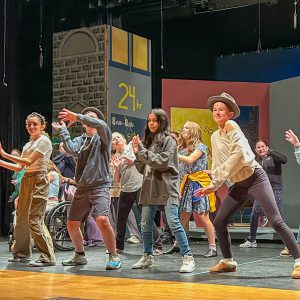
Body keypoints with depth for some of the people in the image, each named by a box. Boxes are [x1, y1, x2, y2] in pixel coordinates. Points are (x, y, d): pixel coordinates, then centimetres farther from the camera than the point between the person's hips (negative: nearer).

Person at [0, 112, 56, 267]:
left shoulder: (44, 141, -6)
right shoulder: (28, 145, 19)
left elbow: (29, 161, -16)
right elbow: (19, 167, 16)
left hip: (39, 180, -8)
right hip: (26, 180, 9)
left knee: (35, 220, -15)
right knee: (21, 217, 11)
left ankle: (48, 257, -11)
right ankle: (22, 253, 25)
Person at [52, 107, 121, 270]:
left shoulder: (103, 137, 2)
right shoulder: (80, 140, 15)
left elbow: (102, 125, -22)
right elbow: (72, 149, -8)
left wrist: (77, 116, -23)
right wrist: (63, 130, -5)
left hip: (100, 186, -6)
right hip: (82, 188, 6)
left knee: (102, 220, -25)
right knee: (72, 224, 8)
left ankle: (114, 256, -10)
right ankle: (79, 255, 30)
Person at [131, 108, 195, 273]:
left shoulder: (168, 140, -3)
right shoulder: (148, 141, 15)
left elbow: (163, 162, -16)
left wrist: (143, 152, -12)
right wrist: (138, 153, 1)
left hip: (166, 188, -7)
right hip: (149, 188, 7)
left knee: (174, 223, -13)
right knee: (145, 225, 8)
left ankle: (187, 257, -9)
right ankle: (148, 257, 21)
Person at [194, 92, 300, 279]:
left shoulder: (232, 128, -13)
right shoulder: (215, 137, 10)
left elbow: (239, 155, -26)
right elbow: (217, 166, 17)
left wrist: (220, 178, -20)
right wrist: (213, 186, 8)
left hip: (255, 178, -8)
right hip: (239, 185, 8)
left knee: (276, 221, -15)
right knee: (219, 223, 4)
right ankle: (228, 262, 20)